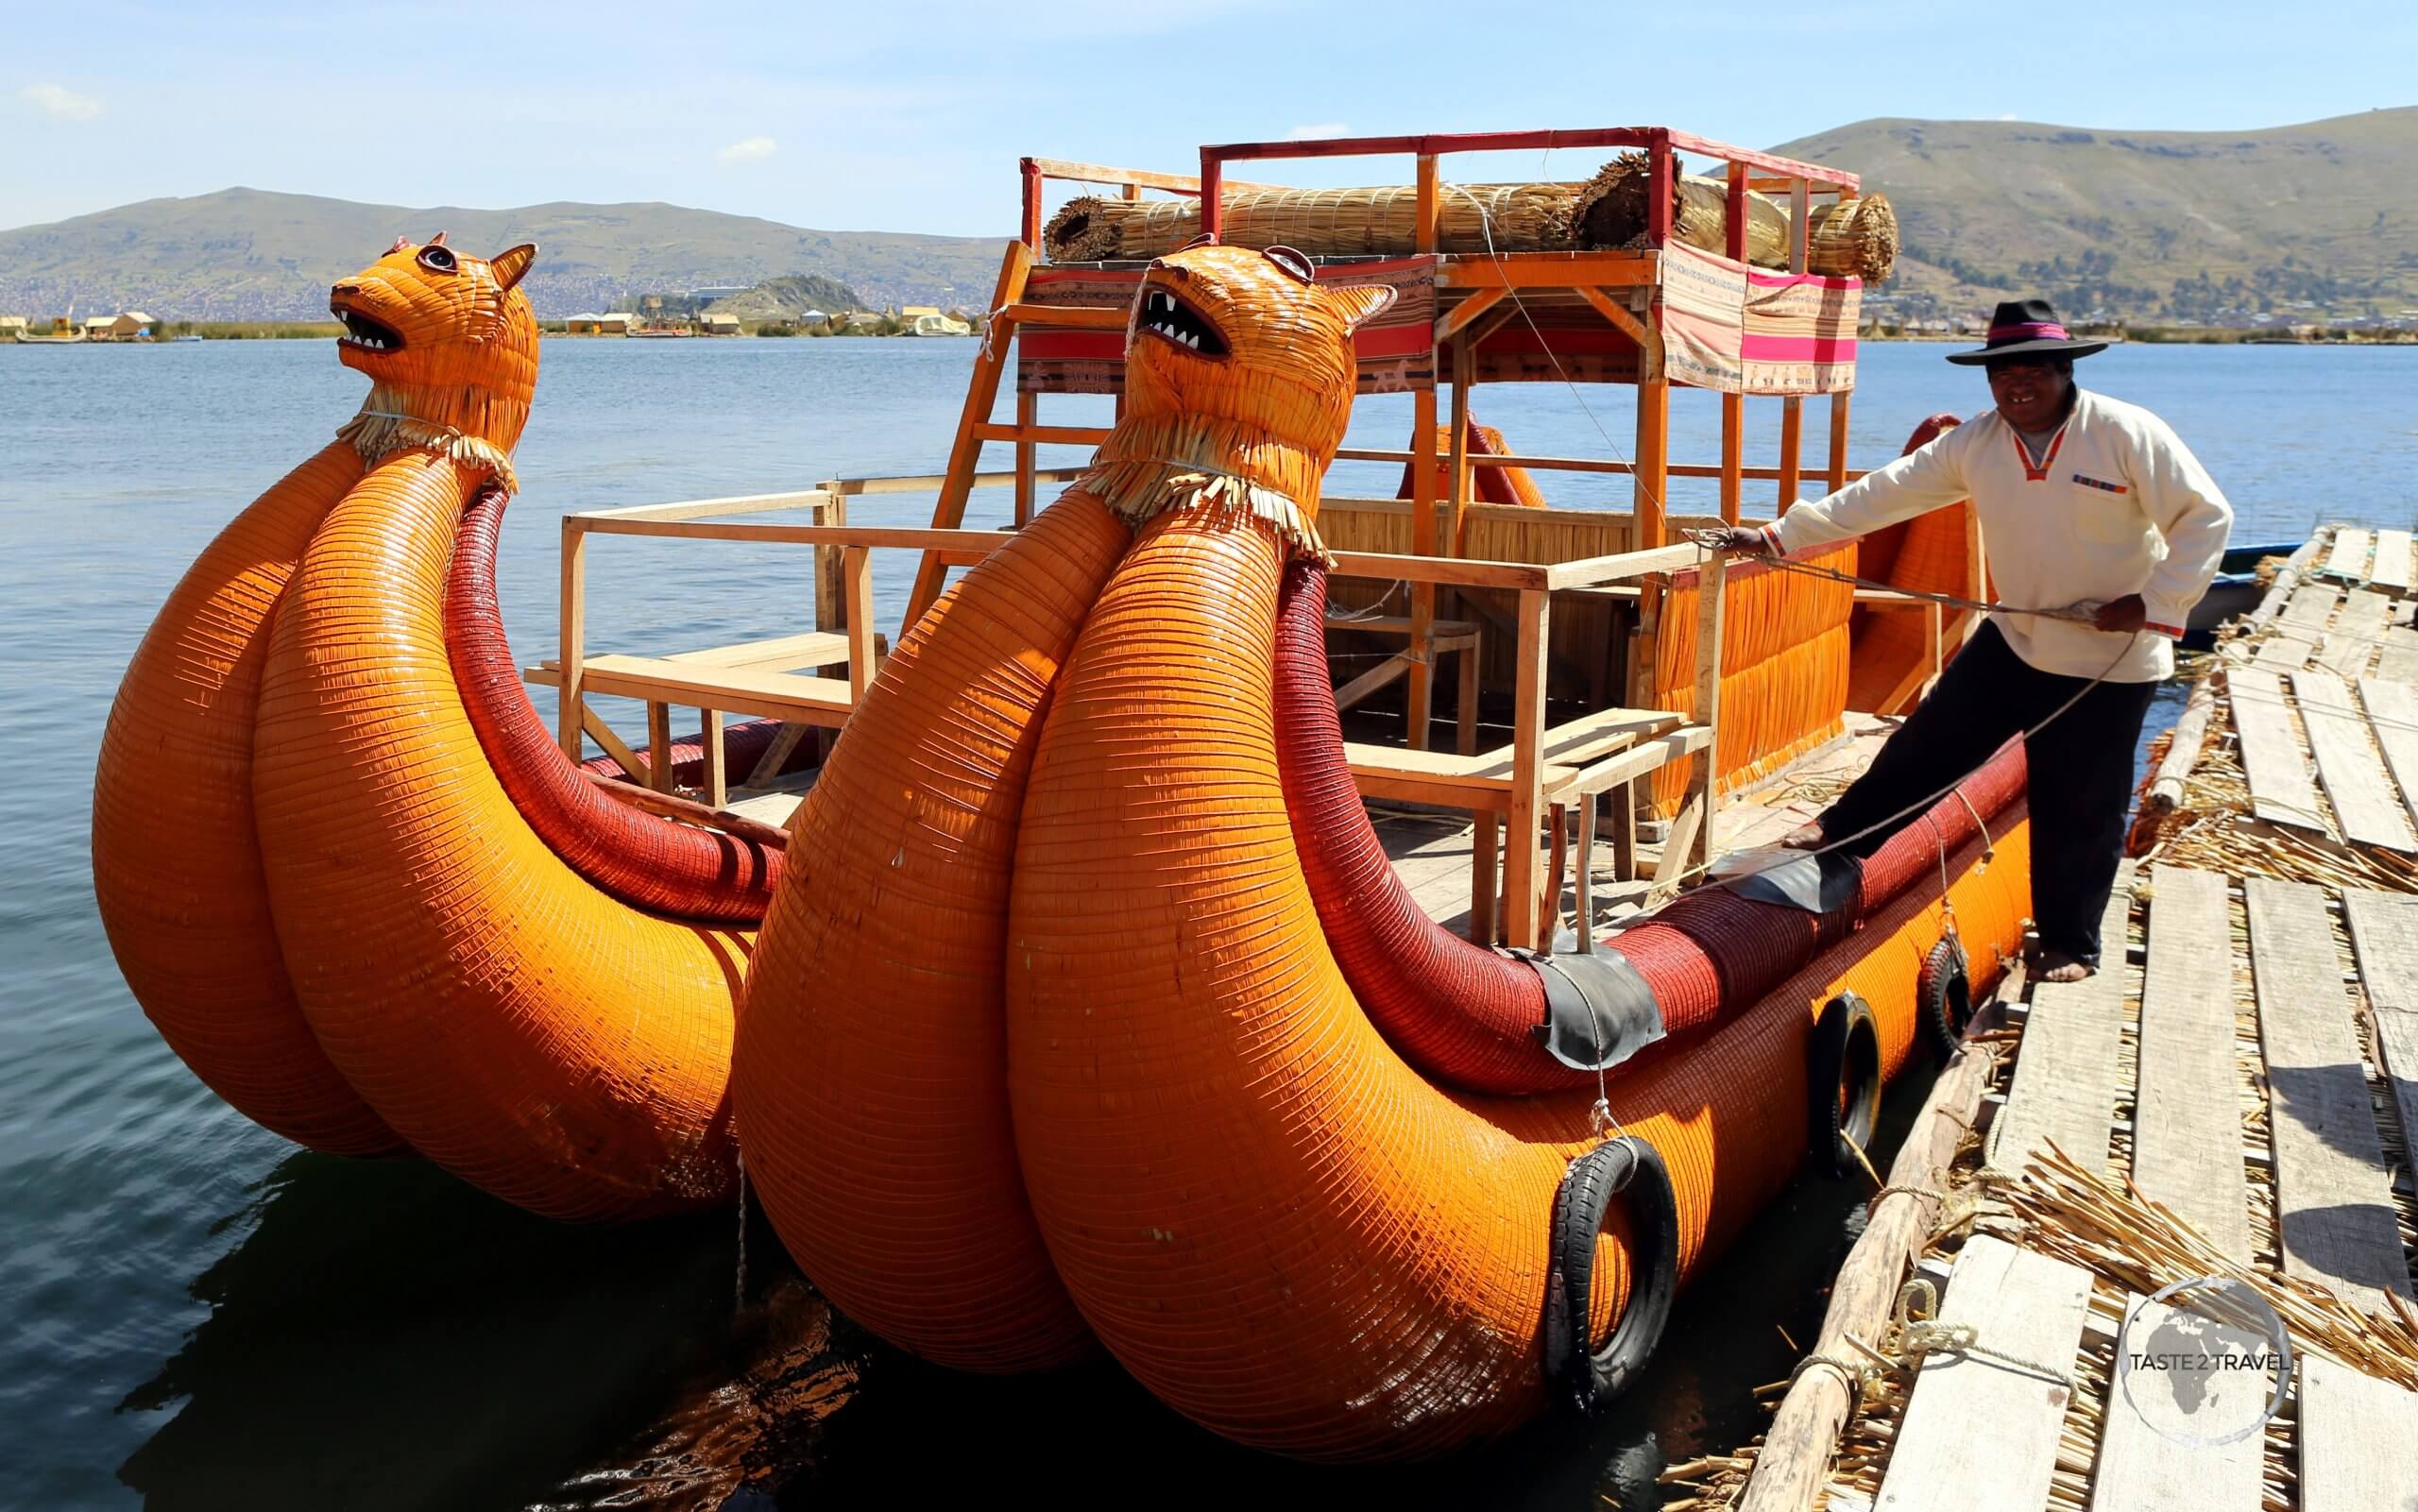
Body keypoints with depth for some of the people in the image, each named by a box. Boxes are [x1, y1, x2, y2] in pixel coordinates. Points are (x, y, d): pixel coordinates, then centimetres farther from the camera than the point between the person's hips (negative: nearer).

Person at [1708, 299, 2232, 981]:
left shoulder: (2129, 434, -17)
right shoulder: (1974, 444, -3)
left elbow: (2207, 518, -12)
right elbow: (1883, 494, -4)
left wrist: (2154, 603, -20)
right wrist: (1779, 536, -9)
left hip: (2111, 658, -4)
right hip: (2015, 638, 4)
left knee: (2081, 808, 5)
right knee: (1930, 740, 7)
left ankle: (2070, 944, 21)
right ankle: (1841, 832, 27)